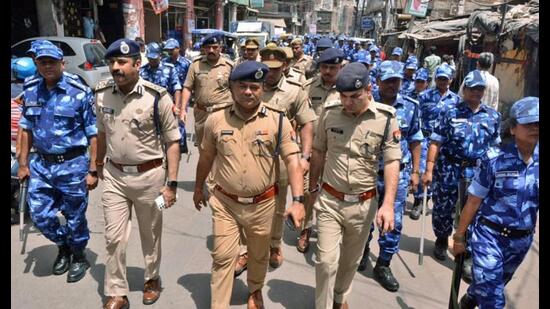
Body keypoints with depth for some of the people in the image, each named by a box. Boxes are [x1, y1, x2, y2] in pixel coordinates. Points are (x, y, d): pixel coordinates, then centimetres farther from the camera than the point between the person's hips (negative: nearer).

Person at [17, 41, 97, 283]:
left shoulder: (80, 93, -11)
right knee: (40, 215, 9)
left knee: (75, 217, 9)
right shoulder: (30, 91, 4)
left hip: (72, 165, -4)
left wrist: (92, 171, -12)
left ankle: (79, 256, 34)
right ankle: (63, 246, 38)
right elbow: (26, 129, 13)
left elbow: (93, 134, -9)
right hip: (41, 164, 5)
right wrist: (23, 163, 9)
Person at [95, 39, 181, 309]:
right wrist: (98, 167, 21)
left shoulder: (157, 97, -16)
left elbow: (172, 141, -11)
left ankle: (152, 279, 40)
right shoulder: (102, 94, -3)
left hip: (149, 175, -3)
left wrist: (171, 183, -14)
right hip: (114, 175, 3)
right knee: (114, 238, 7)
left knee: (150, 234, 16)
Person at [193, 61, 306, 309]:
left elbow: (293, 161, -13)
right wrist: (198, 188, 20)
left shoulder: (278, 120, -11)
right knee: (222, 257, 4)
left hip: (262, 204, 0)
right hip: (224, 203, 0)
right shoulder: (215, 120, -5)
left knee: (259, 254, 21)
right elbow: (206, 156, 9)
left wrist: (297, 200, -23)